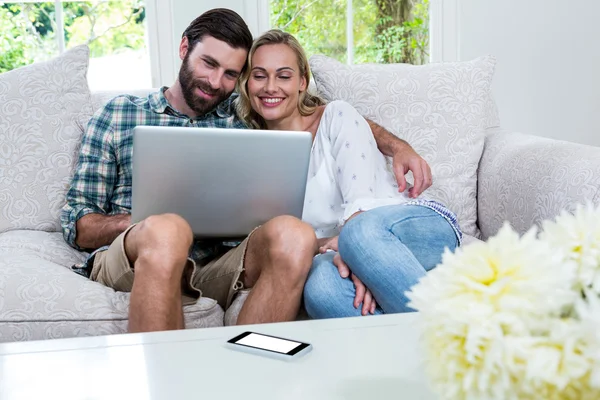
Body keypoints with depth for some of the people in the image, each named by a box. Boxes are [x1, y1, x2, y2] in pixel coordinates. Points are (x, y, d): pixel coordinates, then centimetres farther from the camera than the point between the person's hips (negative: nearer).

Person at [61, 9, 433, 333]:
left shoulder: (241, 117, 20)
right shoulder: (117, 115, 15)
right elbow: (77, 225, 10)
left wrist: (396, 144, 9)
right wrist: (152, 219, -10)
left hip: (217, 266, 2)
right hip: (130, 260, -2)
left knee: (294, 235, -29)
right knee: (166, 229, -38)